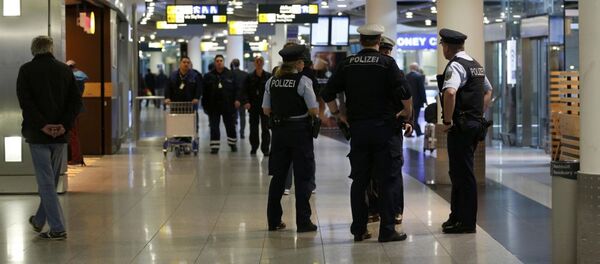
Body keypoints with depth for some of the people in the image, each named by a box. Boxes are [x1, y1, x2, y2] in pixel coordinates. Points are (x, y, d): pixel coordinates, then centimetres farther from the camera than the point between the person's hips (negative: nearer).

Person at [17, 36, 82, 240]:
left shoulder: (26, 70, -2)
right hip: (60, 135, 4)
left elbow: (25, 101, -12)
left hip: (38, 134, -4)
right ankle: (39, 220, 29)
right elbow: (76, 100, 0)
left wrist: (42, 125, -13)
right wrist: (64, 125, -7)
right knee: (51, 180, 16)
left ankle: (57, 229, -4)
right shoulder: (64, 70, 7)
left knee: (46, 181, -1)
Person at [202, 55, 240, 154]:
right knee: (214, 127, -1)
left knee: (230, 126, 9)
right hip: (213, 106, 0)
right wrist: (205, 105, 1)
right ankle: (214, 146, 4)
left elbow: (236, 88, 2)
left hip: (228, 105, 0)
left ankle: (233, 143, 26)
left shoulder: (230, 75, 3)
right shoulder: (209, 76, 3)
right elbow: (205, 92, 4)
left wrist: (237, 99, -10)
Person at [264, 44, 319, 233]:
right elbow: (314, 111, -13)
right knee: (302, 177, 3)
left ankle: (273, 220, 17)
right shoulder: (303, 81, -12)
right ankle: (303, 222, 4)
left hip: (279, 131, 5)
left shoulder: (271, 82, 3)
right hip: (300, 131, -5)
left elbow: (266, 110, 6)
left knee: (278, 176, 12)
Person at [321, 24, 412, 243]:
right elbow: (404, 93, -12)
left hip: (357, 128, 3)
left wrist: (338, 115, 14)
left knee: (359, 180, 10)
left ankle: (359, 229, 13)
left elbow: (327, 94, 3)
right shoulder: (387, 63, -5)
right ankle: (387, 230, 0)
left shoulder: (347, 64, 5)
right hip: (383, 128, -3)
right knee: (386, 180, 1)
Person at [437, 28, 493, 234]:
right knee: (459, 172, 17)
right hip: (476, 123, 9)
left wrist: (447, 121, -22)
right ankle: (457, 216, 25)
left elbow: (450, 92, -31)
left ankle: (466, 222, -1)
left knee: (462, 173, -5)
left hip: (460, 126, -9)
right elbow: (488, 90, 30)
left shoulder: (455, 66, -14)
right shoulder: (476, 65, 16)